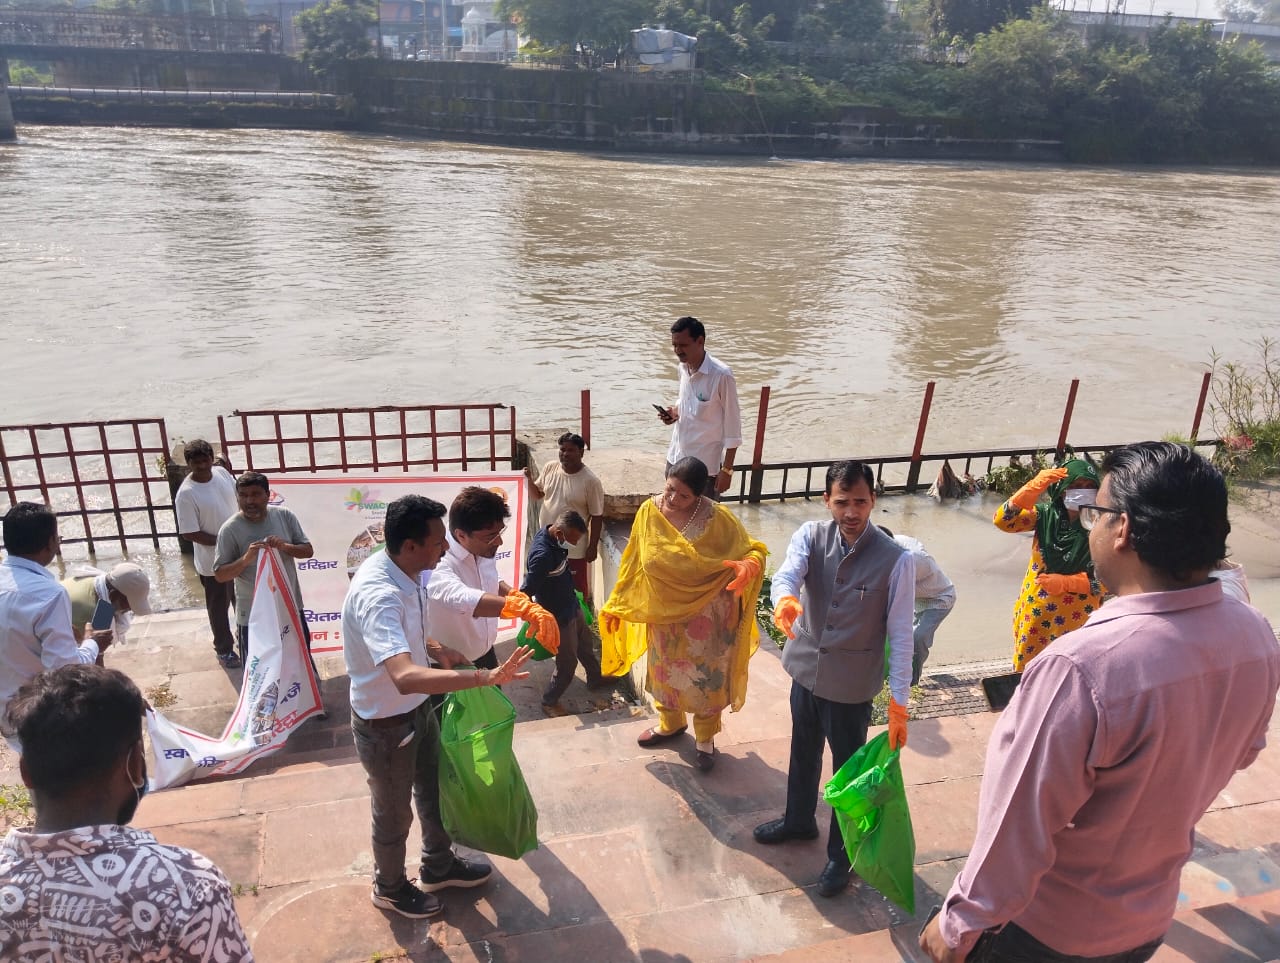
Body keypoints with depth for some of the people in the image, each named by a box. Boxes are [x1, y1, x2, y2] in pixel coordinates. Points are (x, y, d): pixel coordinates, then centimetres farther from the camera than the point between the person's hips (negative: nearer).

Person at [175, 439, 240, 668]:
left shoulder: (222, 473, -6)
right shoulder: (186, 494, -22)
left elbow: (240, 499, 10)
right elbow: (189, 533, -20)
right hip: (213, 561, -6)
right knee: (219, 607, 13)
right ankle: (224, 649, 33)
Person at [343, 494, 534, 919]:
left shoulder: (405, 571, -8)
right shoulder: (378, 595, -38)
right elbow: (405, 677, -51)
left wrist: (440, 651, -1)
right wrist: (485, 677, -55)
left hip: (418, 708, 8)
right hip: (386, 724, -8)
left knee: (434, 789, 27)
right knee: (394, 813, 18)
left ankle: (439, 867, 51)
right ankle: (390, 888, 45)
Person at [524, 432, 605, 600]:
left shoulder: (590, 480, -17)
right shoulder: (549, 468, -3)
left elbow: (597, 516, -12)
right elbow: (537, 494, 10)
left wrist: (593, 547, -10)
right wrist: (529, 479, -10)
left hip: (574, 548, -5)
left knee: (577, 589, 8)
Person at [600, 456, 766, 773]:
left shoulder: (717, 519, -21)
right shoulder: (649, 512, -11)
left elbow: (751, 550, -13)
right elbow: (634, 563, -1)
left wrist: (749, 565, -38)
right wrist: (616, 606, 3)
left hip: (706, 617, -3)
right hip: (664, 613, 3)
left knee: (705, 675, 13)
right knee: (665, 671, 23)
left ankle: (705, 738, 38)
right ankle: (670, 723, 50)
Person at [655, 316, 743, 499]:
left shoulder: (721, 375, -20)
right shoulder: (683, 367, 2)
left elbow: (733, 426, -16)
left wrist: (727, 469, -16)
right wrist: (676, 412, -2)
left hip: (705, 464, -7)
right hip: (677, 457, 7)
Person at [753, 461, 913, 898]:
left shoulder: (895, 560, -20)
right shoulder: (811, 536, -10)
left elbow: (900, 636, -15)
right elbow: (787, 574, -29)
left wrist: (899, 703, -16)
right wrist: (785, 600, -54)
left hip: (852, 685, -4)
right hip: (806, 669, 4)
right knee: (803, 753, 25)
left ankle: (841, 854, 36)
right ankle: (799, 820, 51)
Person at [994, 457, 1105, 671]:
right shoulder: (1045, 515, -5)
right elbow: (1003, 520, -17)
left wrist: (1065, 582, -27)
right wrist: (1035, 486, -25)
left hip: (1075, 619, -3)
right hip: (1034, 612, 3)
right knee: (1025, 671, 17)